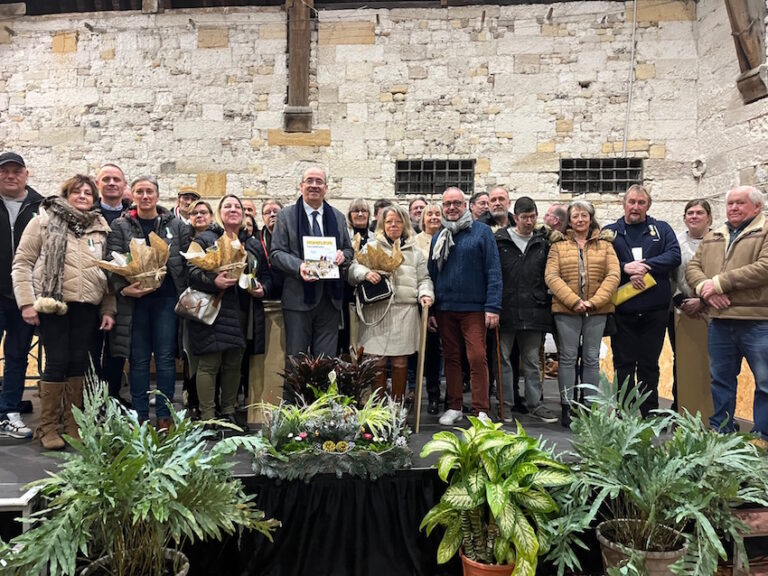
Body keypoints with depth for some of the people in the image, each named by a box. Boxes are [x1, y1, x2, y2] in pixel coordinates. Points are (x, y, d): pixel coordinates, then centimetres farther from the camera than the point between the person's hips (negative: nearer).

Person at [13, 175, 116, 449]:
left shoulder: (101, 228, 12)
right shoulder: (44, 221, 1)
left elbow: (108, 271, 13)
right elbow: (22, 263, -1)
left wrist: (108, 310, 7)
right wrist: (27, 302, -10)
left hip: (87, 307, 4)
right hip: (52, 304, -3)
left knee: (78, 362, 7)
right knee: (57, 362, -3)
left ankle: (73, 425, 20)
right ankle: (47, 428, 12)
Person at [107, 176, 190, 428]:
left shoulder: (176, 225, 8)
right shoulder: (120, 226, 6)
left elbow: (187, 261, 7)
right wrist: (123, 288, -19)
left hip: (167, 298, 0)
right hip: (134, 300, 0)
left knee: (166, 358, 3)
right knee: (139, 360, 5)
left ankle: (164, 416, 11)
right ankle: (139, 416, 15)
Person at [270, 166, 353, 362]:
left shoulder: (338, 217, 14)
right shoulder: (286, 215, 4)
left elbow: (348, 250, 20)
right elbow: (275, 253, -2)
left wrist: (342, 255, -5)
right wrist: (298, 266, -20)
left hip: (330, 298, 3)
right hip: (298, 297, -3)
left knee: (326, 358, 7)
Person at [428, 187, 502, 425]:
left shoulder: (482, 231, 0)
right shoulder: (438, 238, 13)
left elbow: (493, 271, -6)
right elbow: (431, 275, 15)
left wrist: (493, 307, -14)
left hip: (474, 308, -4)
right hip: (445, 308, 4)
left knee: (477, 358, -7)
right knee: (451, 358, 11)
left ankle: (481, 411, 3)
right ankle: (454, 407, 21)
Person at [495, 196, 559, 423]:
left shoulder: (543, 242, 10)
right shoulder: (500, 241, 2)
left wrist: (545, 301, 5)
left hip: (533, 310, 2)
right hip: (505, 309, -2)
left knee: (532, 360, 11)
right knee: (503, 359, 4)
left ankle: (535, 403, 20)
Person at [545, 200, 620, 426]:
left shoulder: (605, 244, 10)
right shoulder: (559, 244, 7)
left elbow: (613, 275, 0)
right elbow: (551, 276, -4)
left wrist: (594, 301, -12)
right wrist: (574, 301, -14)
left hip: (597, 310, 1)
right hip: (566, 310, -1)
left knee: (592, 359, 6)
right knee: (568, 358, 2)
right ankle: (567, 407, 8)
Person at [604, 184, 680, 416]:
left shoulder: (661, 229, 12)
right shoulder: (610, 232, 9)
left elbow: (674, 255, -3)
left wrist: (646, 266, -16)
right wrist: (625, 268, -18)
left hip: (654, 309, 1)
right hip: (621, 308, -1)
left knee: (649, 364, 8)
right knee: (623, 364, 4)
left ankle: (649, 413, 17)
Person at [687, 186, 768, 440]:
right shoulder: (711, 238, 18)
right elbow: (692, 267, 11)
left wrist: (719, 282, -15)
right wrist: (705, 288, -11)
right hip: (719, 321, 6)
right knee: (721, 380, 14)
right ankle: (720, 431, 26)